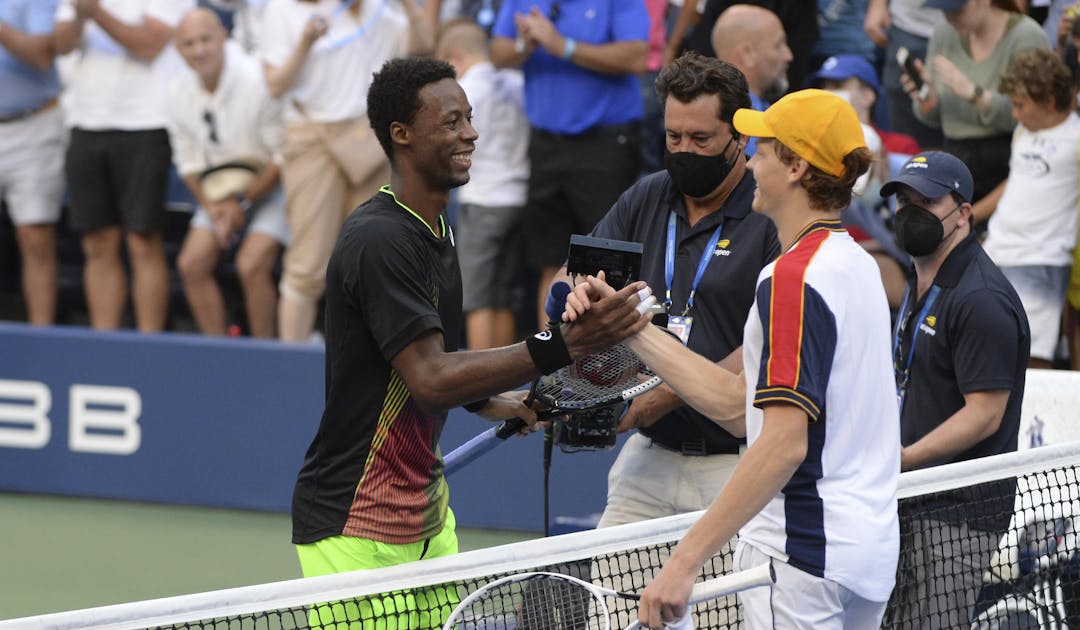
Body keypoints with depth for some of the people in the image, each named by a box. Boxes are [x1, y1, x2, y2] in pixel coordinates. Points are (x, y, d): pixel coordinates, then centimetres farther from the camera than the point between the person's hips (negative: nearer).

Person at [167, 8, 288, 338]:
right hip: (221, 193, 6)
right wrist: (214, 210, -7)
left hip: (270, 185, -6)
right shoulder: (180, 94, -4)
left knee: (251, 265, -24)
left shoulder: (258, 81, -24)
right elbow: (188, 162, 7)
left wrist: (244, 203, -15)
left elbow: (283, 158, -18)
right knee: (192, 263, -10)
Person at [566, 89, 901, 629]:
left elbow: (784, 443, -25)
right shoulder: (854, 264, 14)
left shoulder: (794, 277, -16)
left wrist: (686, 560, -27)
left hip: (803, 554, -9)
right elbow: (734, 399, 14)